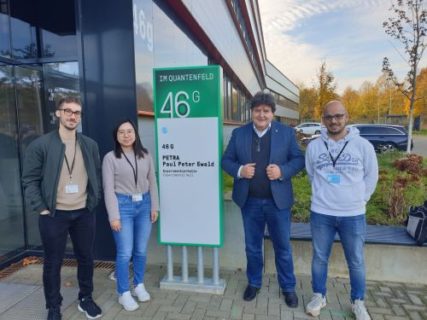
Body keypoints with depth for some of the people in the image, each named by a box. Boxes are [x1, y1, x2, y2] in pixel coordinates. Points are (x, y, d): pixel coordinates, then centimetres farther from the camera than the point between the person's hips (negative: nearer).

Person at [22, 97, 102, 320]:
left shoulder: (90, 145, 6)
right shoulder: (40, 145, -5)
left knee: (86, 258, 14)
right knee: (53, 262, 10)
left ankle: (86, 299, 34)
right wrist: (41, 209, -10)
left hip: (84, 213, 3)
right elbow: (30, 180, -5)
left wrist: (94, 202, 3)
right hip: (54, 215, -3)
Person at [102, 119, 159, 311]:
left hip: (144, 205, 3)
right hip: (123, 205, -3)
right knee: (125, 252, 1)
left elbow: (152, 182, 9)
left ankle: (139, 285, 33)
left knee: (141, 250, 12)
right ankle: (124, 293, 20)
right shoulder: (110, 158, -5)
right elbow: (108, 189, -7)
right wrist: (114, 216, -11)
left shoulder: (145, 155, 5)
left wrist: (154, 206, 4)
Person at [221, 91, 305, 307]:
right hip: (249, 201, 1)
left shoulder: (286, 132, -2)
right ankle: (254, 283, 37)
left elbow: (299, 159, -2)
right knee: (252, 246, 17)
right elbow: (226, 160, 3)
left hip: (278, 201, -1)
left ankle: (288, 287, 32)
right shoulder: (238, 133, 1)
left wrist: (282, 171, -20)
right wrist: (239, 170, -17)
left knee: (282, 247, 12)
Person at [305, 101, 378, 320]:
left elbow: (371, 176, 5)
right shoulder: (313, 146, -3)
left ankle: (358, 302, 35)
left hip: (353, 215, 0)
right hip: (321, 214, 1)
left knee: (356, 262, 14)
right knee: (319, 258, 14)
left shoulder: (363, 145, -6)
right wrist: (323, 195, 9)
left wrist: (359, 199, 5)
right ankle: (319, 296, 34)